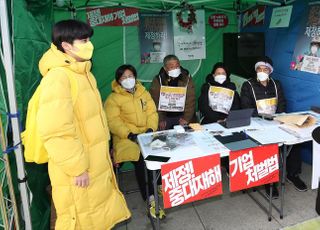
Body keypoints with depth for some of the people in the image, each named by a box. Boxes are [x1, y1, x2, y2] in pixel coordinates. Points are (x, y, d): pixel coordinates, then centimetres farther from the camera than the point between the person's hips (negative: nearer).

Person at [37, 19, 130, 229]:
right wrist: (77, 168, -21)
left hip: (96, 163, 9)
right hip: (79, 171, -8)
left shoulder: (83, 73, 10)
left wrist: (105, 150, 20)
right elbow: (56, 132, -27)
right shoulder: (58, 78, -22)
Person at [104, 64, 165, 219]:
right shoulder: (113, 98, 3)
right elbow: (113, 121, -9)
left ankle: (152, 195, -5)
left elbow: (152, 113, 10)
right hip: (127, 137, -3)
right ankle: (149, 197, -14)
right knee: (139, 159, -28)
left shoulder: (144, 93, 17)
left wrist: (151, 128, -9)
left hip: (147, 134, 4)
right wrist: (129, 134, -21)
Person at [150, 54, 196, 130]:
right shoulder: (158, 80, -4)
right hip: (165, 116, 0)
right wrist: (160, 120, -12)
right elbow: (155, 101, -6)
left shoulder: (187, 78, -3)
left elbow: (190, 100, -5)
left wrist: (186, 118, -14)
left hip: (181, 115, 1)